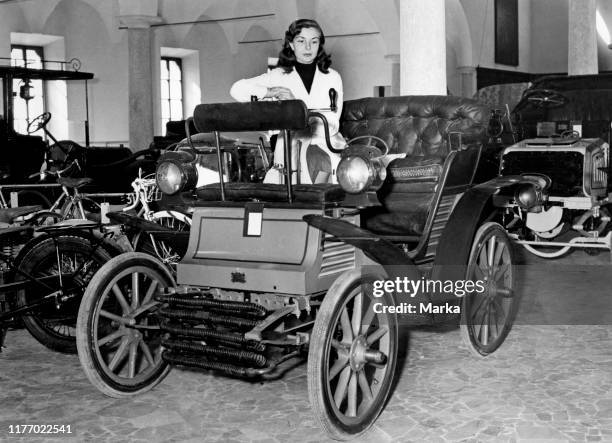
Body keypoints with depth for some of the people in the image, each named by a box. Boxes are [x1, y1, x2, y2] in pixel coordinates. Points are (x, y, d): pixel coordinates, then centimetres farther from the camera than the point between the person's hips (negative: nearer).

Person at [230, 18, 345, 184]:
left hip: (324, 145, 1)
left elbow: (332, 125, -1)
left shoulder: (332, 77, 11)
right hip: (288, 149, -1)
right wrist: (269, 92, -12)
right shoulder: (278, 76, 11)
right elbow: (237, 89, 2)